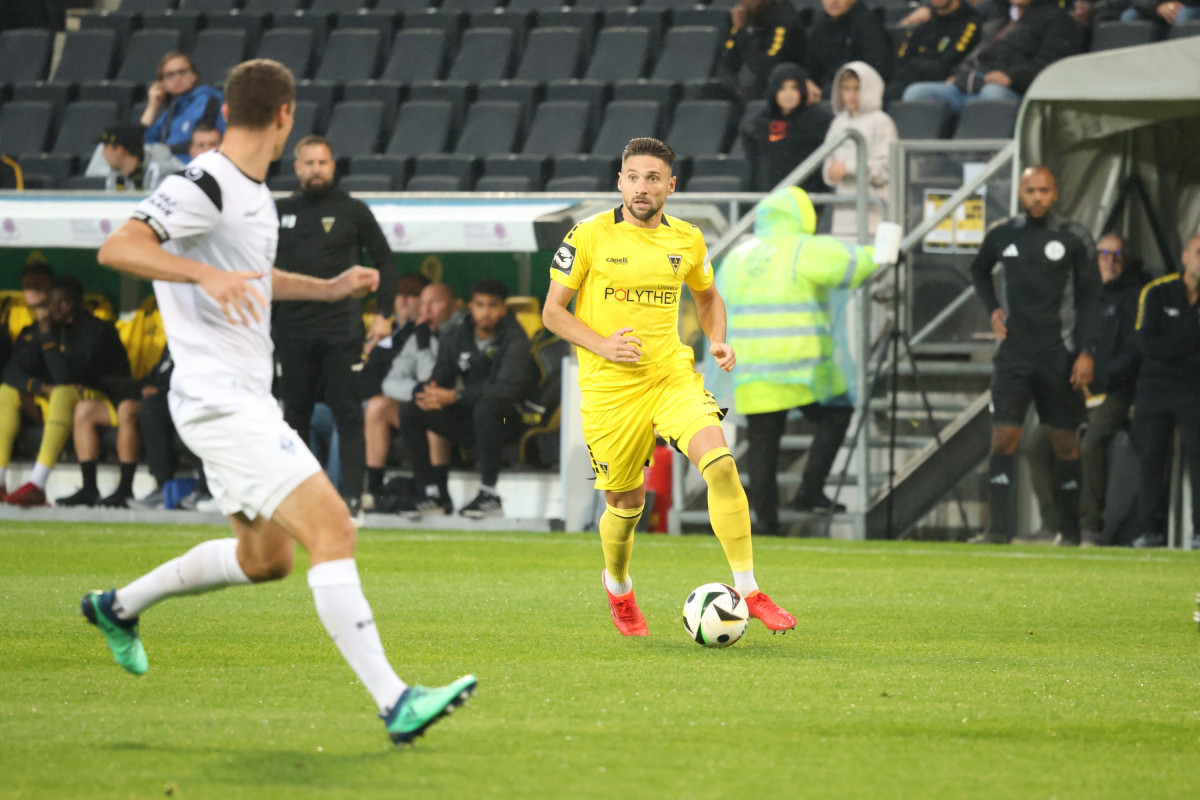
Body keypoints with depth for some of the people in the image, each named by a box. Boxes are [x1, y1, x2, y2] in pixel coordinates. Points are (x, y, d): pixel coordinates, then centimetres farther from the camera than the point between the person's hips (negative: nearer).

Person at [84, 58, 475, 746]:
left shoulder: (253, 193, 15)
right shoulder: (205, 186, -15)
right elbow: (116, 249, -26)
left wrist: (329, 288, 24)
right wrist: (205, 274, -38)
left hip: (247, 399, 11)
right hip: (220, 400, -10)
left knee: (266, 556, 21)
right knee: (332, 528, -18)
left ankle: (121, 606, 37)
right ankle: (395, 703, -22)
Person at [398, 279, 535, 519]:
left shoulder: (514, 338, -11)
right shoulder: (455, 337, 6)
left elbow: (508, 388, -25)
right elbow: (440, 378, 4)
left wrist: (454, 396, -30)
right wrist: (429, 394, -24)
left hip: (506, 418, -5)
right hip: (465, 419, 5)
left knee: (486, 407, -39)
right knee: (410, 412, -13)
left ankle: (489, 495, -32)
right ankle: (430, 493, -13)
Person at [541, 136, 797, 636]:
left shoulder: (687, 240, 5)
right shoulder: (590, 236, -6)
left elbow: (707, 297, 24)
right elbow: (553, 311, -2)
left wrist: (717, 341, 4)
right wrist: (601, 345, -18)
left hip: (672, 374, 2)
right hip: (610, 387, -2)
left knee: (720, 464, -21)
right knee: (627, 502, 7)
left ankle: (748, 591, -17)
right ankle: (617, 587, 40)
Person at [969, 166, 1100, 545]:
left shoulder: (1075, 239, -2)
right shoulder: (1002, 236, 6)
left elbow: (1090, 297, -1)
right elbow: (979, 270, 26)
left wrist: (1086, 352, -9)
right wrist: (992, 308, 9)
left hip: (1060, 357, -2)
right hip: (1014, 354, 2)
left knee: (1064, 442, 5)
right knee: (1003, 437, -9)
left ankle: (1070, 530, 14)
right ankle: (999, 528, -11)